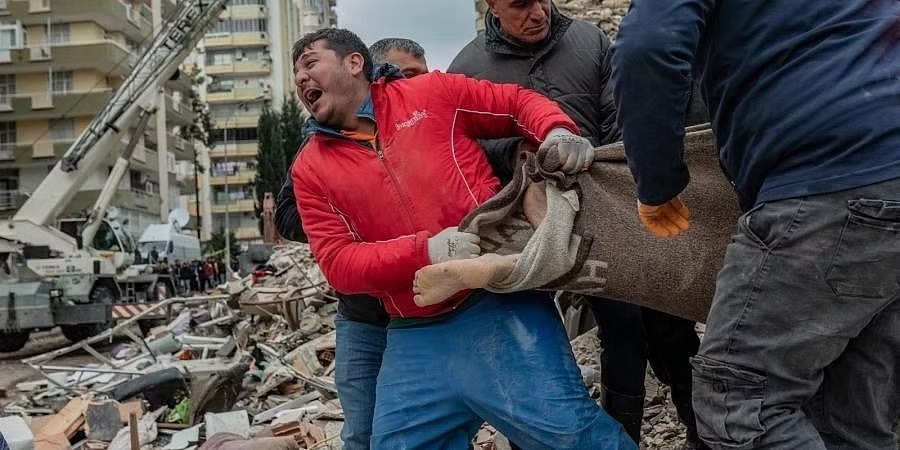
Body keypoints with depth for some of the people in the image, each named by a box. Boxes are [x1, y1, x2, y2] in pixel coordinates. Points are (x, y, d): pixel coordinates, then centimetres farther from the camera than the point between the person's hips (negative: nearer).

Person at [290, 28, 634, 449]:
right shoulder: (310, 169, 9)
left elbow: (518, 102, 13)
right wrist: (425, 251, -17)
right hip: (414, 339, 3)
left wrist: (558, 131, -10)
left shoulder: (431, 92, 6)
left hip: (499, 305, -3)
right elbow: (337, 262, -1)